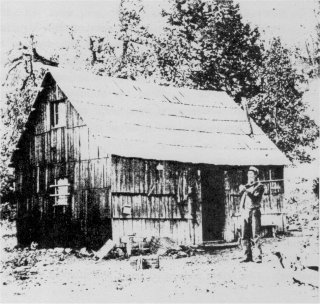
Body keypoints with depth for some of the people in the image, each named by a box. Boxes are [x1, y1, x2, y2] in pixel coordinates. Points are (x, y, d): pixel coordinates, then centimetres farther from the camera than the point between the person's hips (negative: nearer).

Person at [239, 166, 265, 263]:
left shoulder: (259, 186, 4)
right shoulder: (246, 186, 21)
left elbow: (255, 199, -9)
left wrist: (246, 191, -19)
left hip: (254, 212, -5)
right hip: (245, 212, 5)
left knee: (255, 236, -9)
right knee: (245, 236, 1)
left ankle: (257, 256, -8)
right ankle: (247, 256, 5)